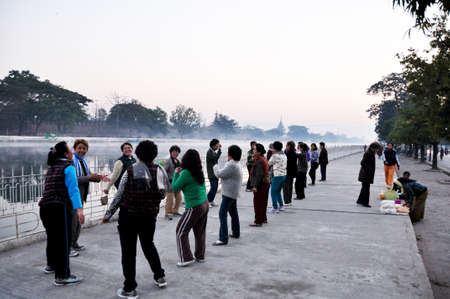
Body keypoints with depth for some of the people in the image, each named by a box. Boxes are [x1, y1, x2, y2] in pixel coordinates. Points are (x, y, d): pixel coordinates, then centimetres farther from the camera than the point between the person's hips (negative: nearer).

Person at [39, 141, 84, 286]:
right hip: (60, 208, -8)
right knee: (63, 241, -3)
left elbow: (50, 188, 19)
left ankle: (51, 266, 43)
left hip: (44, 207, 8)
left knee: (52, 237, 24)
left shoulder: (51, 168, 18)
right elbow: (73, 189, -16)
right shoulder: (68, 167, -6)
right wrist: (79, 209, -23)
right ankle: (62, 276, 0)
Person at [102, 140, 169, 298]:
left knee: (128, 251, 6)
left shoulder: (131, 171, -13)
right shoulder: (160, 171, -4)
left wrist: (108, 214, 2)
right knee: (148, 245, 25)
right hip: (150, 216, 4)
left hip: (128, 215, -4)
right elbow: (163, 194, 1)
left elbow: (119, 195, -9)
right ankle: (160, 276, 33)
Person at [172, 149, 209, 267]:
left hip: (194, 207, -8)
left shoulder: (186, 173, -16)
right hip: (205, 204, 8)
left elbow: (175, 188, -8)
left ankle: (186, 258, 5)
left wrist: (176, 174, 6)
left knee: (181, 232, 5)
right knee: (200, 232, 17)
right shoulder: (199, 172, 5)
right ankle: (200, 256, 25)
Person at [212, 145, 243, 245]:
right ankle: (236, 233, 35)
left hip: (229, 194, -11)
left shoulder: (231, 165, -22)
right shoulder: (237, 164, 12)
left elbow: (219, 174, -18)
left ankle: (223, 238, -12)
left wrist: (215, 167, 0)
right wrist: (219, 169, 9)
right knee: (233, 213, 22)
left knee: (222, 214, -11)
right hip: (233, 193, 11)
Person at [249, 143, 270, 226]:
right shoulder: (263, 159, 12)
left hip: (260, 185, -10)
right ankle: (263, 218, 31)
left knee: (258, 203, -3)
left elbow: (259, 174, -24)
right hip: (265, 183, 10)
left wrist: (255, 186, -23)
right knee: (263, 202, 19)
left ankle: (258, 221, 2)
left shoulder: (259, 161, -20)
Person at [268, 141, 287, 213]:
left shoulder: (275, 155, -15)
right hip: (284, 175, 8)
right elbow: (286, 166, 14)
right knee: (278, 191, 20)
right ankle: (281, 206, 24)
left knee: (273, 192, 2)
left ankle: (275, 208, 3)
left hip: (277, 176, -8)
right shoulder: (284, 155, 9)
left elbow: (269, 163, -2)